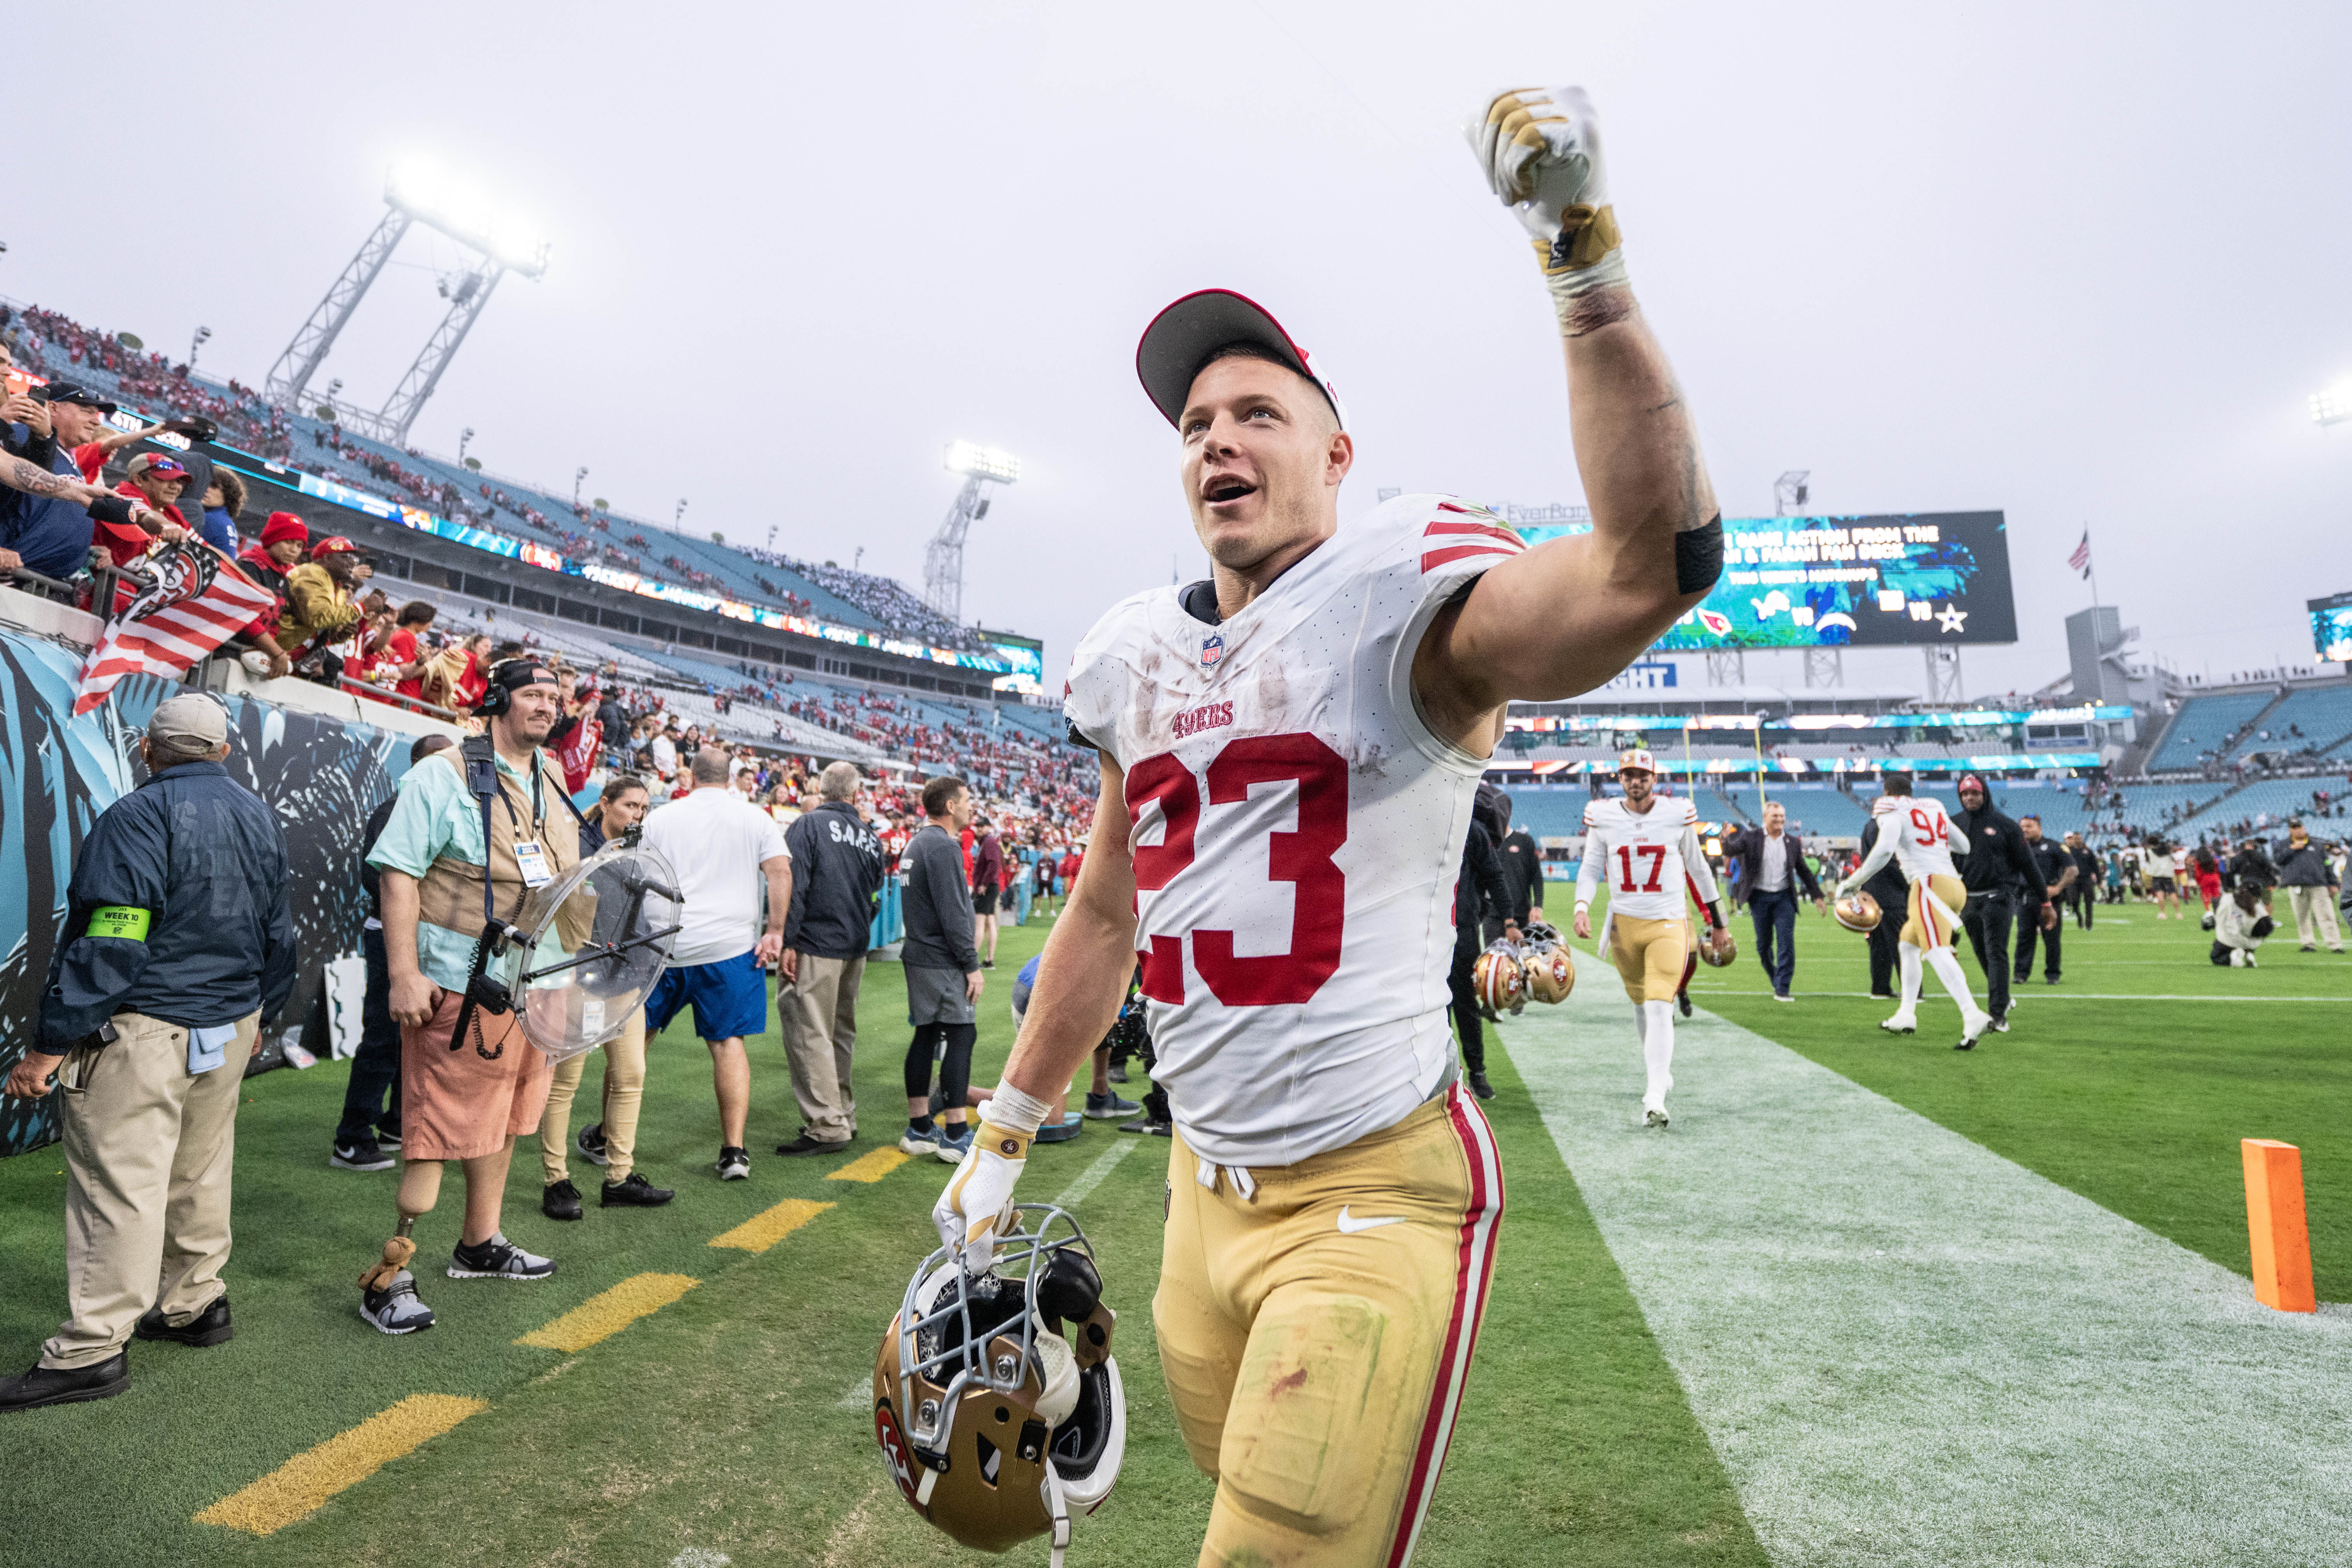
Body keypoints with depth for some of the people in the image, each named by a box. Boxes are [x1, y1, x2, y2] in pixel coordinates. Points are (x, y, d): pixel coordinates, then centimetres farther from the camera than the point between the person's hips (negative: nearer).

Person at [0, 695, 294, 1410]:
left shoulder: (138, 818, -14)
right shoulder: (261, 818, 9)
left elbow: (104, 944, -20)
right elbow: (278, 931, 16)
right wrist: (259, 1012, 27)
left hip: (143, 1030, -7)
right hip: (230, 1027, 8)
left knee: (119, 1184, -3)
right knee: (200, 1170, 17)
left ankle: (92, 1349, 3)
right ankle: (195, 1302, 28)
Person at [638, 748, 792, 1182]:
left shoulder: (660, 819, 6)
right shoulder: (754, 817, 3)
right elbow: (780, 872, -7)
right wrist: (775, 931, -5)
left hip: (664, 947, 1)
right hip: (733, 946, -1)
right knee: (728, 1042, 3)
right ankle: (734, 1150, 1)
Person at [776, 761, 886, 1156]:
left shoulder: (809, 825, -8)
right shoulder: (870, 837, 9)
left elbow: (793, 886, -15)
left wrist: (787, 941, -14)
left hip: (815, 948, -6)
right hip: (855, 949, 7)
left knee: (809, 1034, -4)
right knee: (841, 1033, 17)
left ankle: (827, 1127, -5)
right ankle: (843, 1115, 25)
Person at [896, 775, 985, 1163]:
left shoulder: (916, 843, 16)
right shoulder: (943, 846, -15)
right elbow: (953, 913, -20)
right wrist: (972, 964, -16)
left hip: (920, 955, 10)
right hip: (942, 960, -10)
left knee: (926, 1035, 12)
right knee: (961, 1035, -7)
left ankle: (919, 1129, 17)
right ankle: (956, 1135, -7)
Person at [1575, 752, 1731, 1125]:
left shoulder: (1678, 815, -2)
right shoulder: (1603, 817, -1)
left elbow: (1699, 870, 8)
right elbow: (1591, 869, 5)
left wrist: (1719, 922, 14)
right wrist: (1582, 907, -14)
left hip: (1669, 925, -2)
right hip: (1624, 924, 2)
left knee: (1659, 1008, -14)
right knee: (1642, 1006, 15)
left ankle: (1655, 1100, -17)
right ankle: (1662, 1072, 37)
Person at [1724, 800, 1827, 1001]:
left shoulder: (1793, 842, 9)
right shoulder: (1751, 838, 0)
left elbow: (1804, 871, 17)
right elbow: (1732, 850, -16)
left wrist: (1817, 896, 15)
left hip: (1784, 897, 2)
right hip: (1760, 897, -1)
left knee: (1786, 943, -8)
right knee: (1764, 944, 6)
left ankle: (1782, 989, -5)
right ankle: (1775, 978, 29)